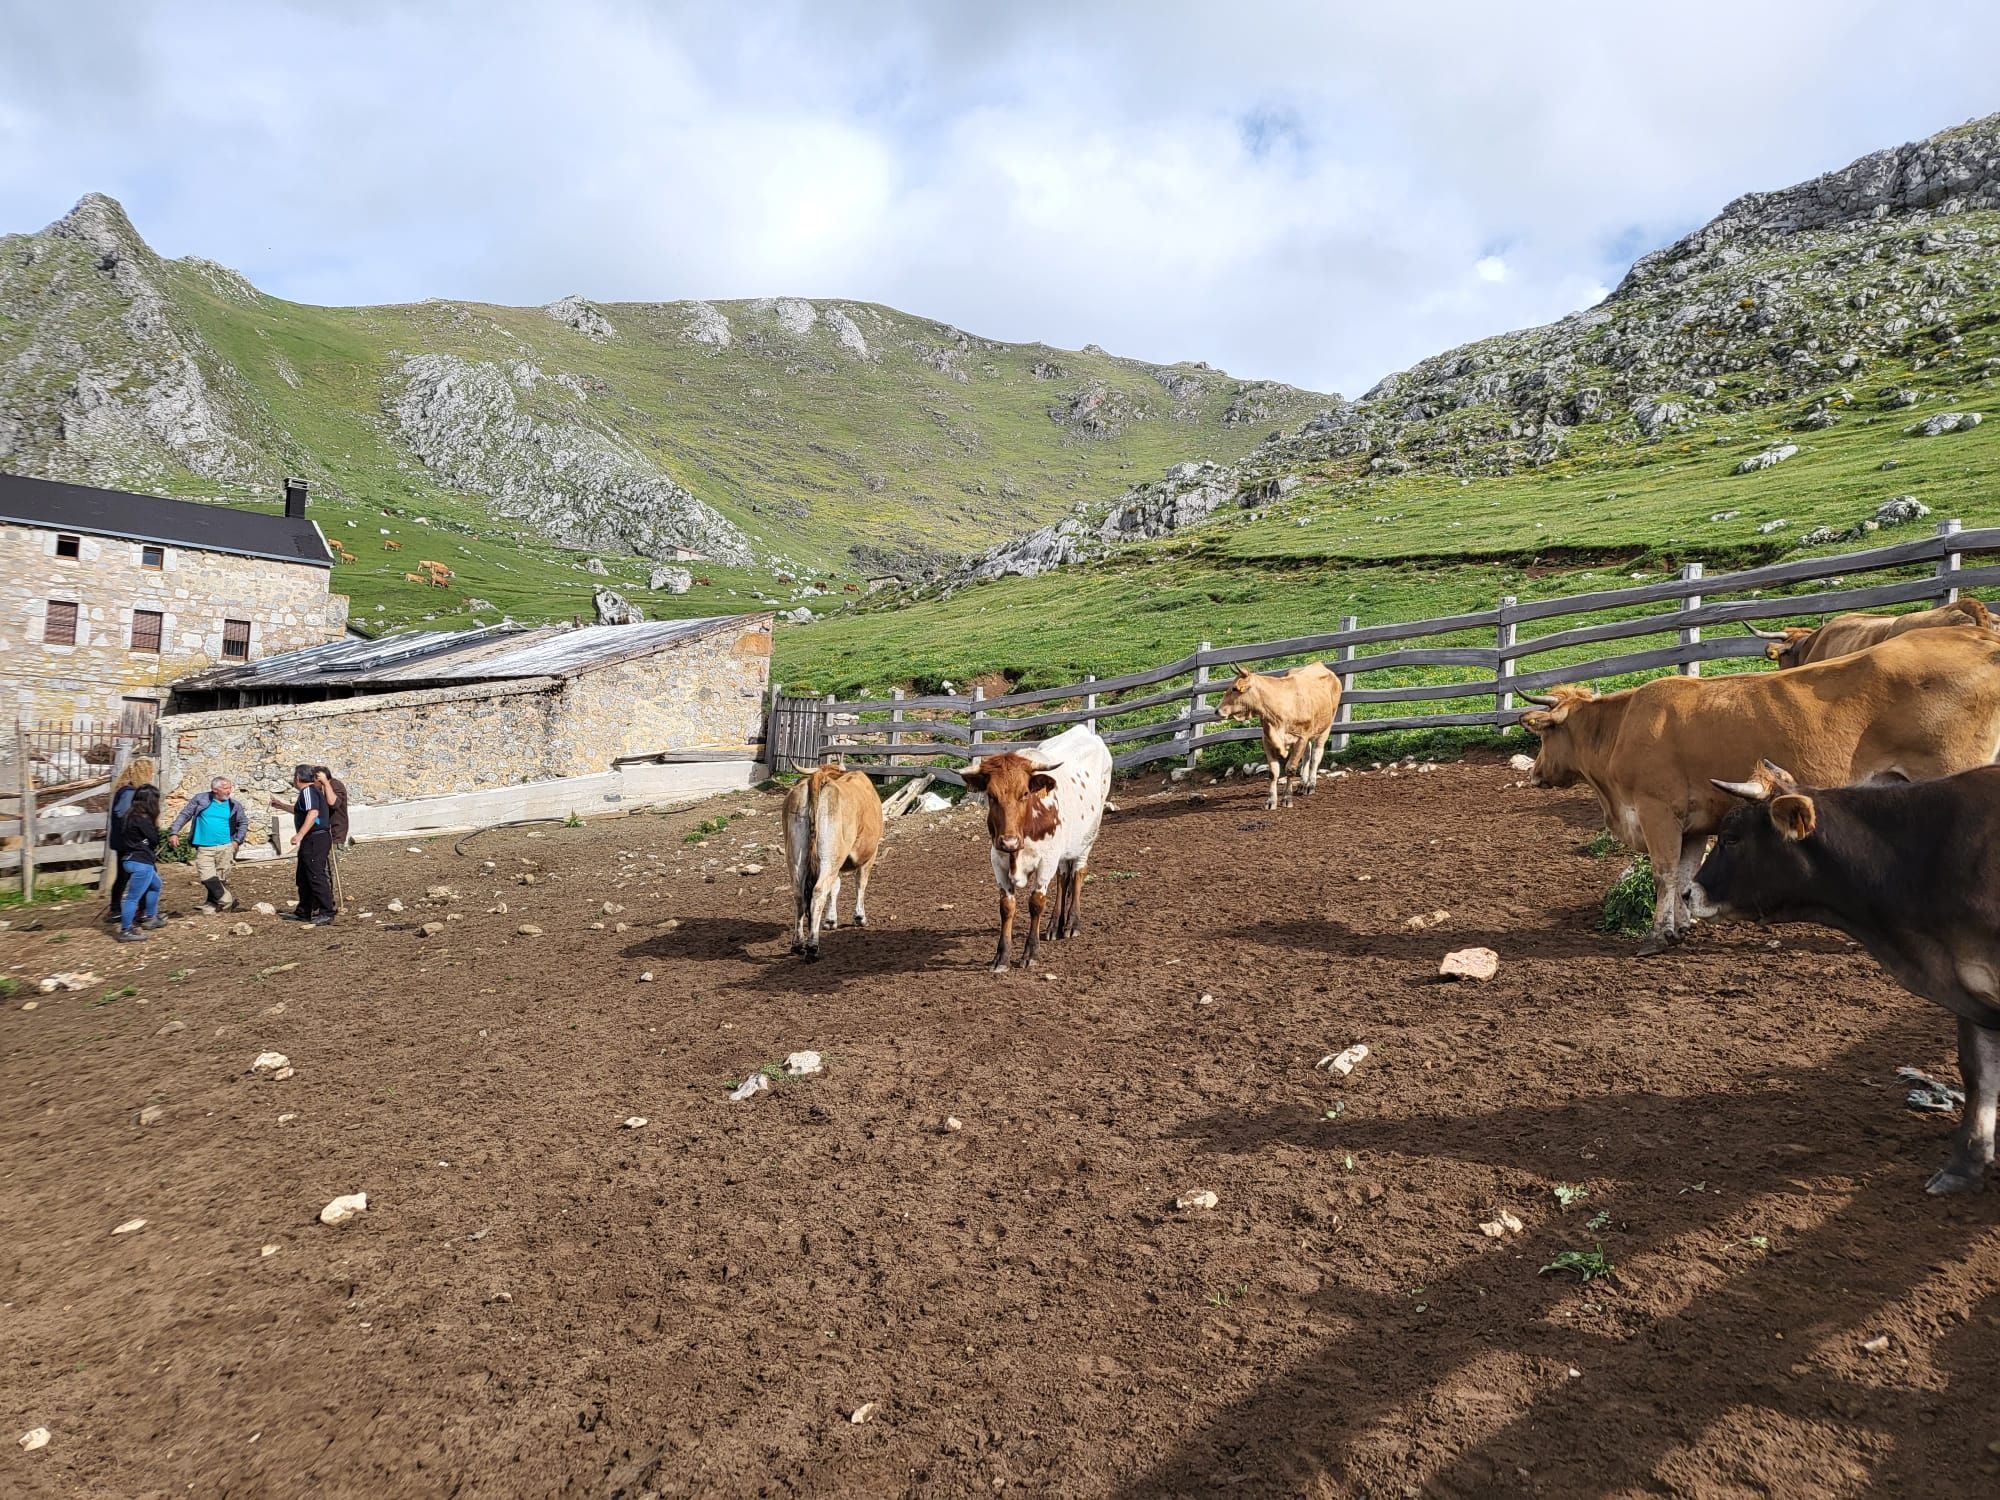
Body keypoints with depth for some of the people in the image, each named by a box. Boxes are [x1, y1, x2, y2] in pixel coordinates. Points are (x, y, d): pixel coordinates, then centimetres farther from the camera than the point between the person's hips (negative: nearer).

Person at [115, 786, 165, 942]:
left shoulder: (131, 815, 10)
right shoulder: (142, 819, -17)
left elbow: (145, 839, 11)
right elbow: (154, 840, -12)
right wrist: (156, 825, 1)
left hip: (131, 859, 10)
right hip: (140, 862, -10)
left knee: (155, 885, 28)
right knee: (133, 897, -5)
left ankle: (149, 918, 36)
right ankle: (126, 931, -1)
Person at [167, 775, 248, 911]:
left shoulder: (234, 805, 5)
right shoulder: (200, 799, 1)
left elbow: (243, 823, 15)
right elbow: (184, 815, 3)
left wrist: (237, 840, 5)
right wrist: (174, 832, -6)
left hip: (225, 847, 1)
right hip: (204, 848, -1)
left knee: (221, 878, 2)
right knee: (208, 877, -11)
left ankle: (214, 903, 18)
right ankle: (227, 900, 4)